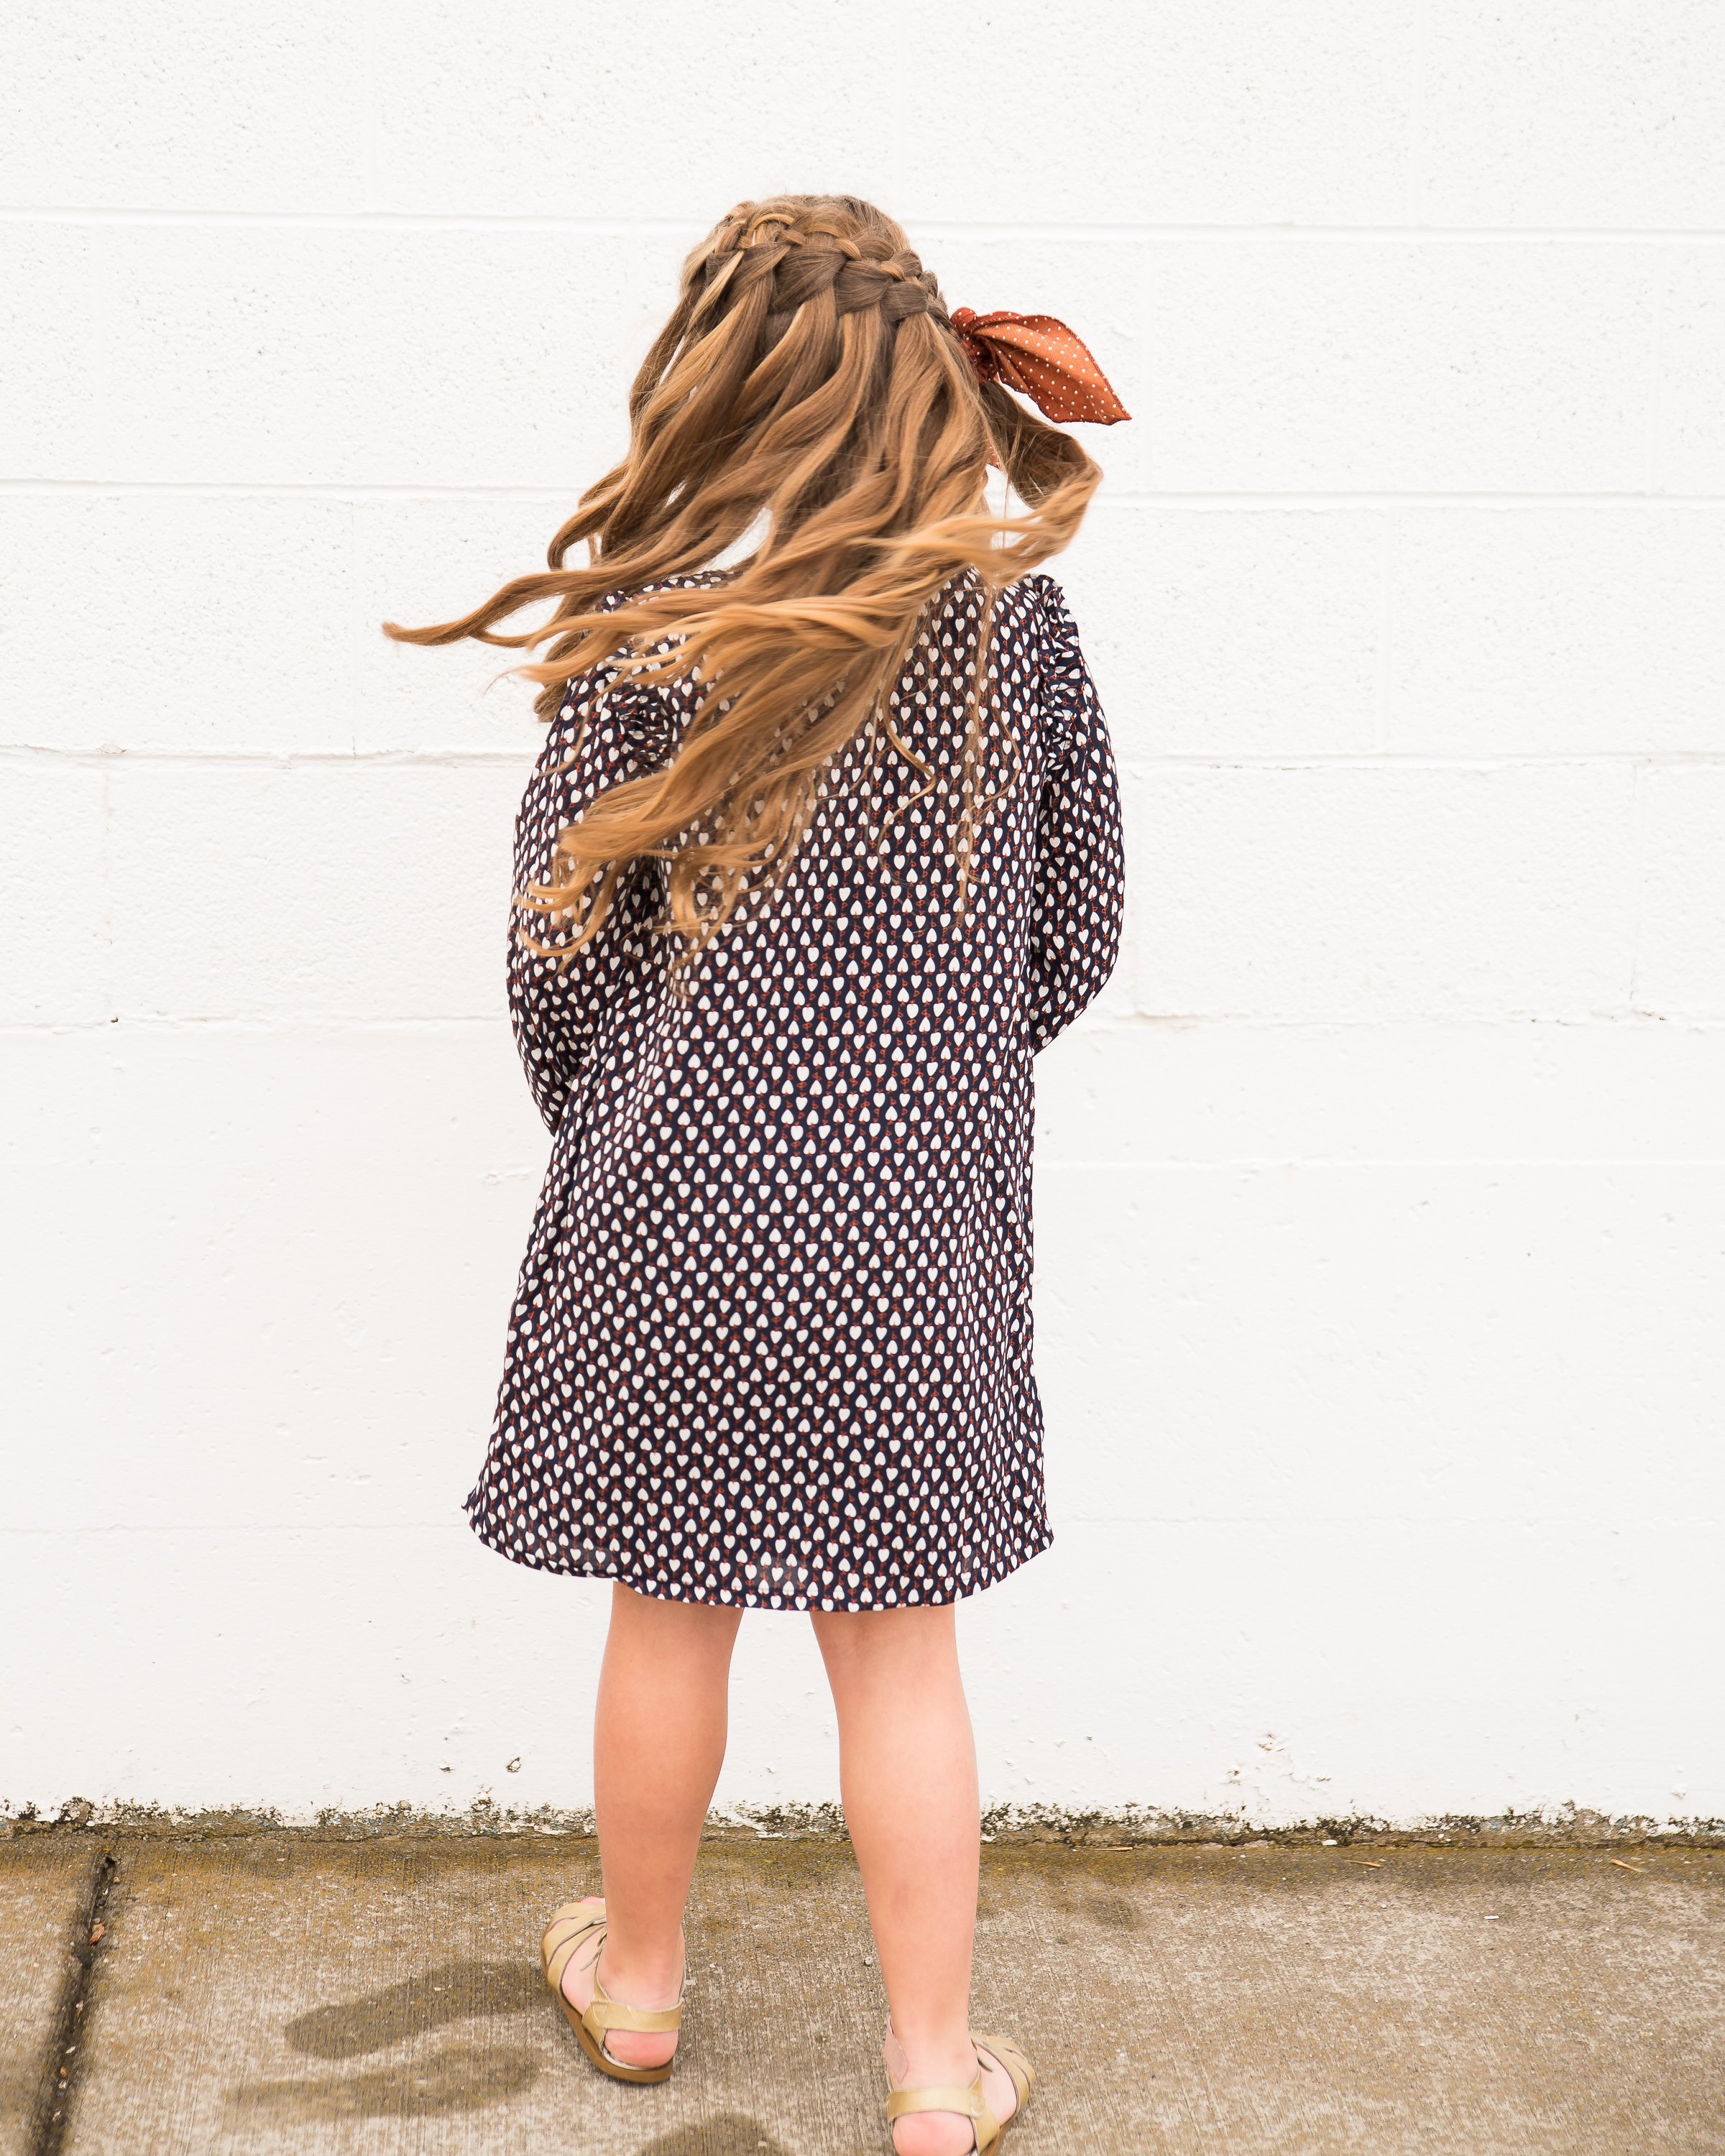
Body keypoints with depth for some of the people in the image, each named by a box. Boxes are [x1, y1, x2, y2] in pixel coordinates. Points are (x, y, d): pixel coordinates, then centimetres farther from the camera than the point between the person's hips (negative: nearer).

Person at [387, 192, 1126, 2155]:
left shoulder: (638, 634, -11)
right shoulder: (1010, 609, -5)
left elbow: (561, 961, -8)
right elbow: (1074, 932, 2)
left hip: (688, 1201, -1)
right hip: (917, 1205, 1)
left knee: (671, 1611, 16)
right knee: (898, 1643, 12)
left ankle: (634, 1985, 36)